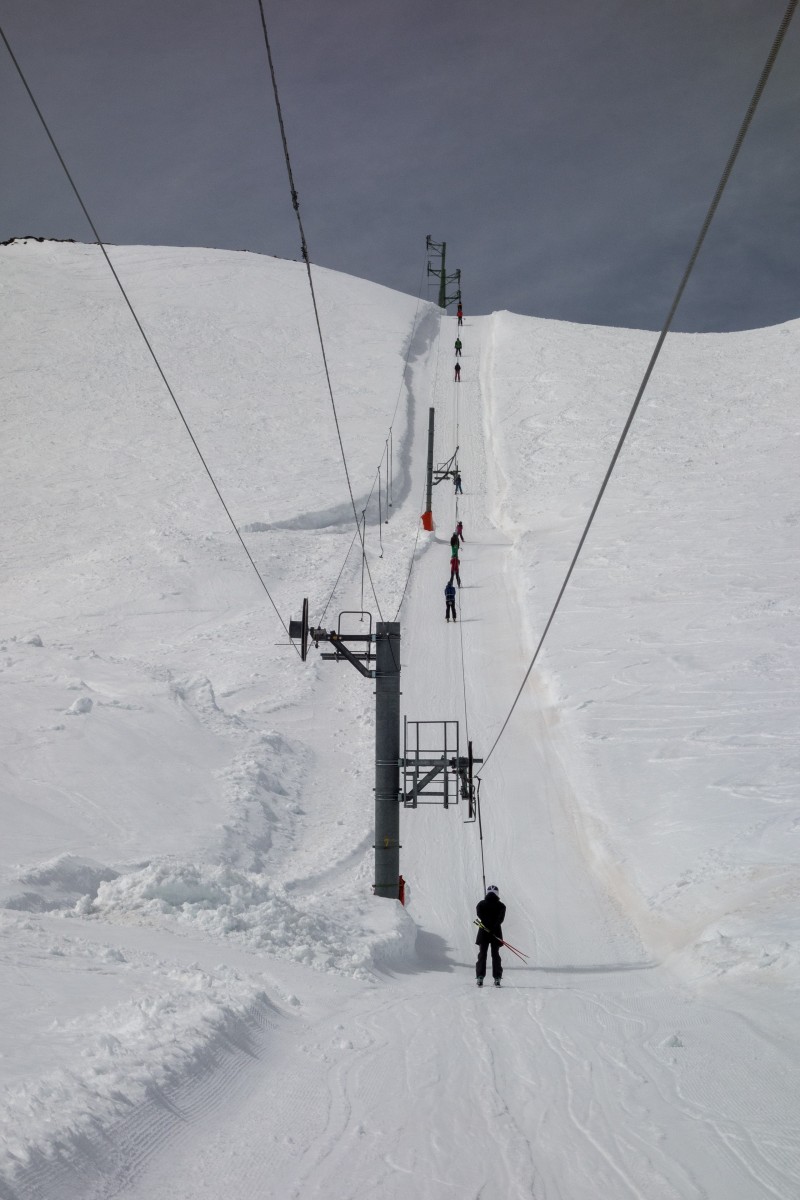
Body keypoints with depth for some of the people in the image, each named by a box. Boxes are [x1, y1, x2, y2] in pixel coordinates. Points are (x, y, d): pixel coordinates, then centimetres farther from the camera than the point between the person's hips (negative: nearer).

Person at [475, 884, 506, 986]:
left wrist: (488, 927, -12)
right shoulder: (501, 906, 0)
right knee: (495, 955, 7)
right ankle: (497, 978, 3)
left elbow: (480, 916, -11)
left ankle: (480, 977, -3)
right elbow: (501, 918, -14)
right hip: (496, 933, 0)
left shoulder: (480, 904, 2)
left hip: (483, 932, 0)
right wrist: (494, 928, -19)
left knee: (482, 954, 6)